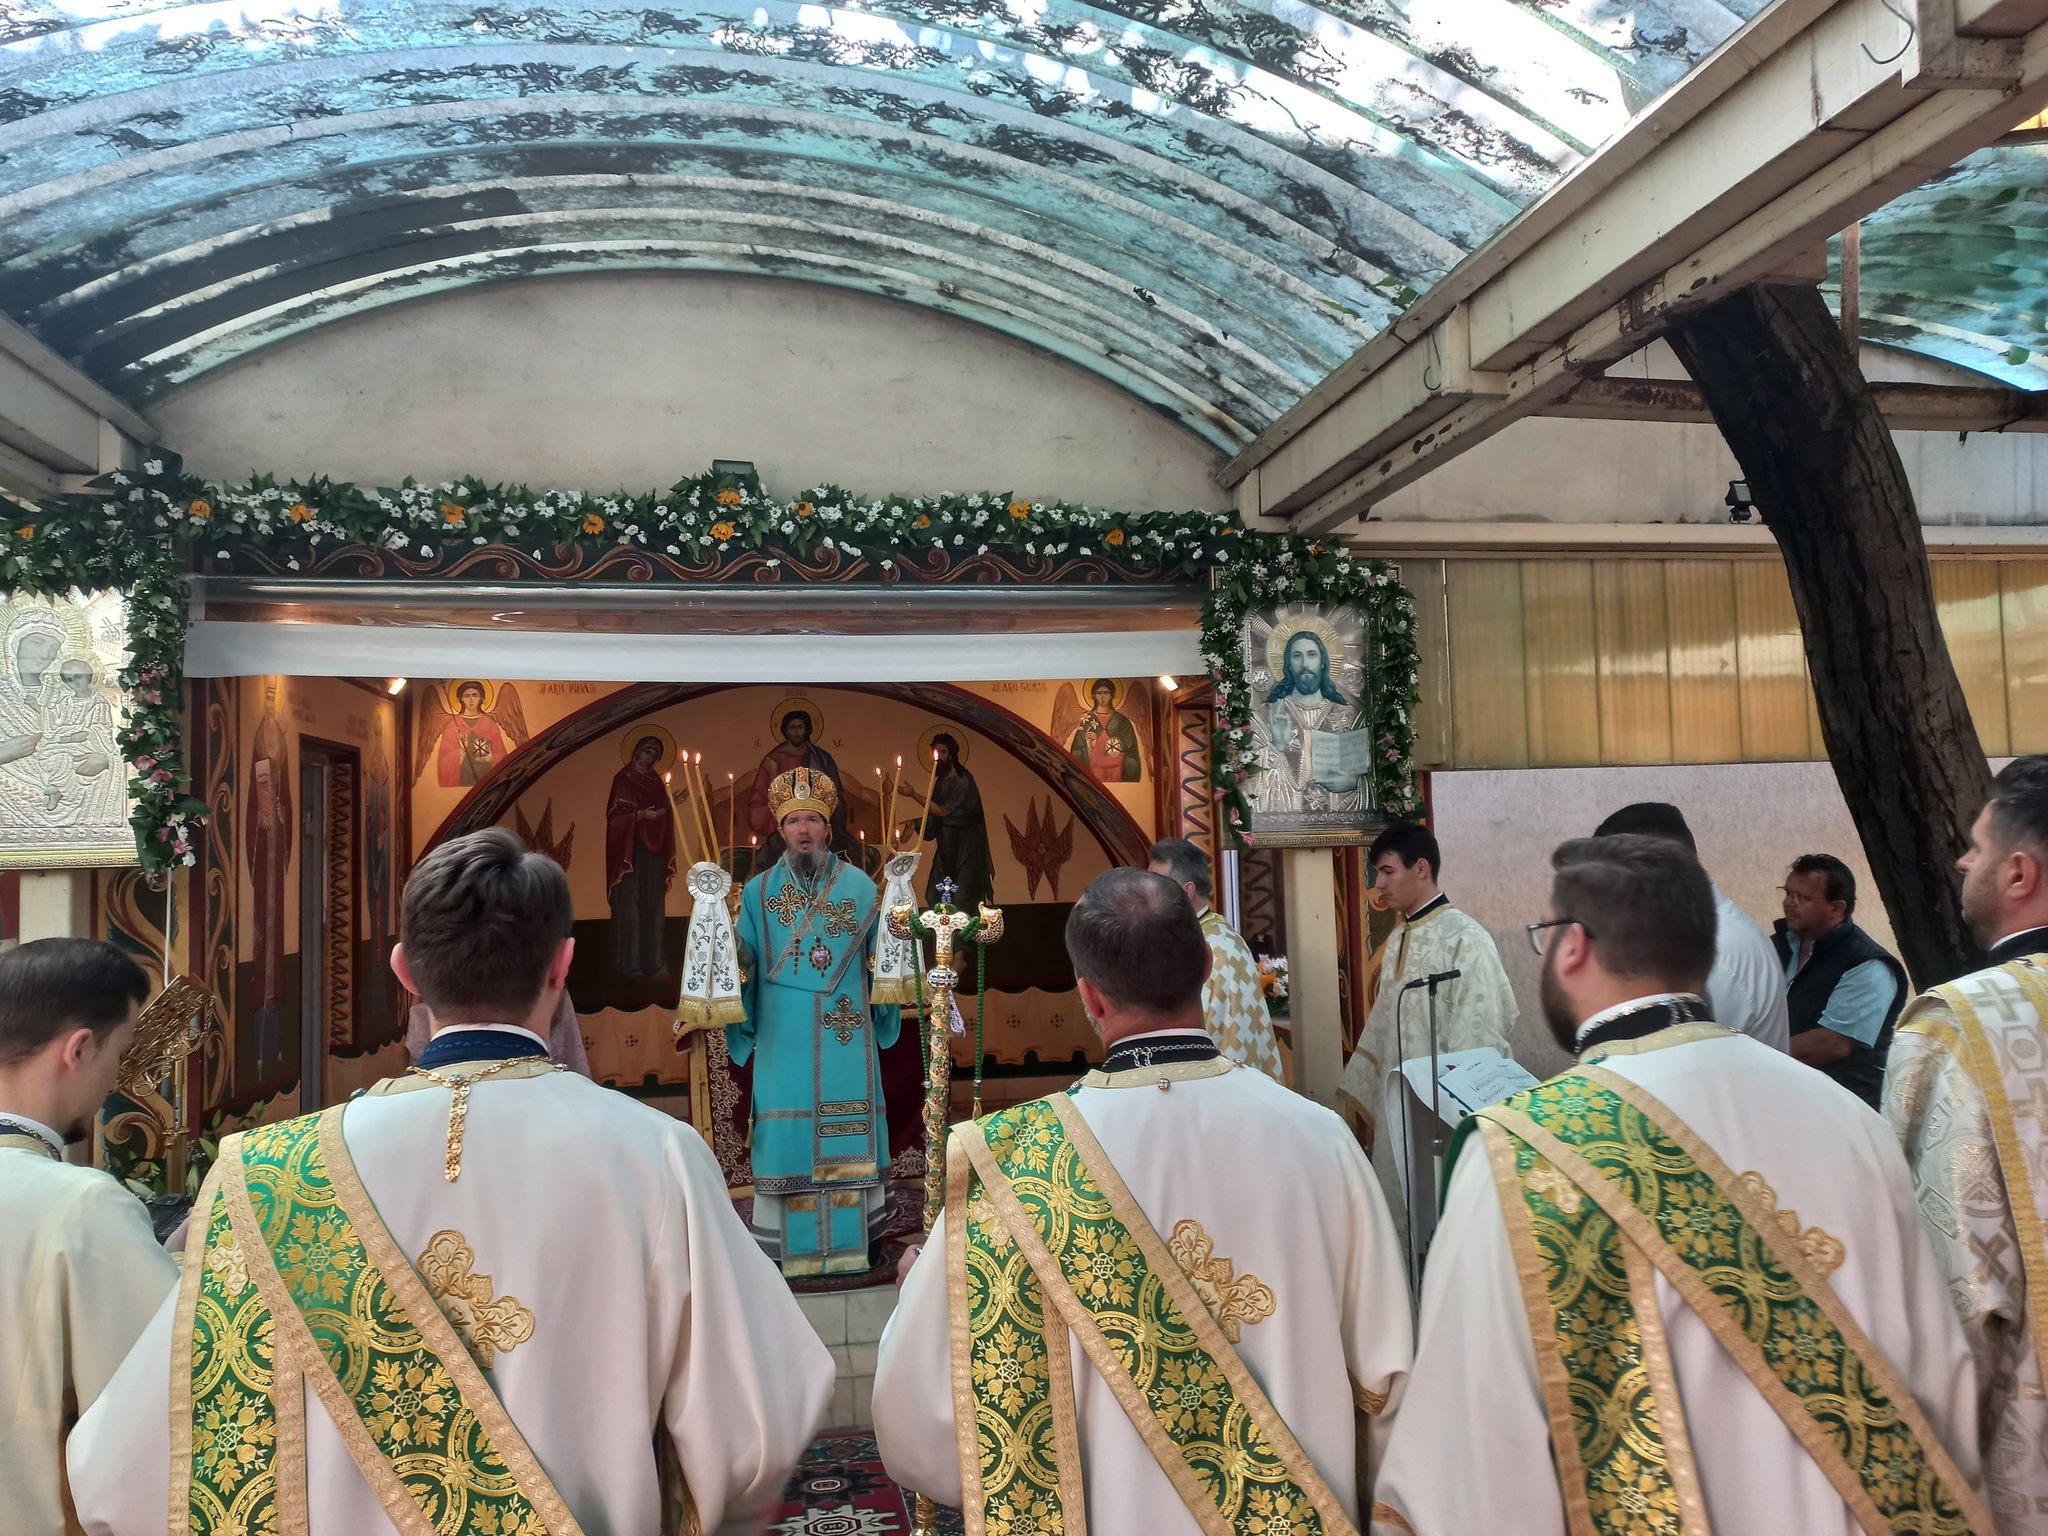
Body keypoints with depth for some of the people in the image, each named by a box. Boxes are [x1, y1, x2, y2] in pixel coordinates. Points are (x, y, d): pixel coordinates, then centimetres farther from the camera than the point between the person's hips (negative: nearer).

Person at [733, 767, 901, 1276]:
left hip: (845, 1036, 0)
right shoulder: (758, 891, 6)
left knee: (845, 1132, 2)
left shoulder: (859, 886, 5)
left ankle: (847, 1243, 11)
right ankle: (795, 1247, 10)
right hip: (784, 1037, 0)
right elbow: (741, 964, 5)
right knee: (789, 1134, 1)